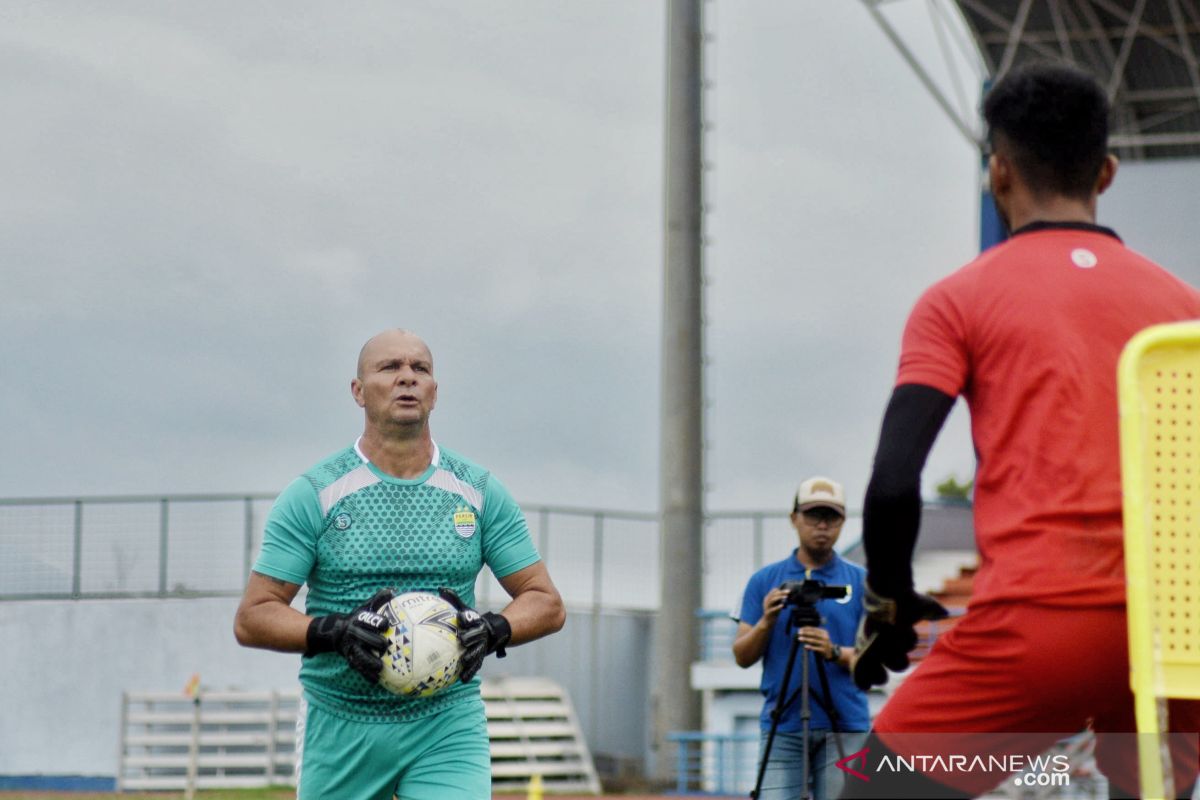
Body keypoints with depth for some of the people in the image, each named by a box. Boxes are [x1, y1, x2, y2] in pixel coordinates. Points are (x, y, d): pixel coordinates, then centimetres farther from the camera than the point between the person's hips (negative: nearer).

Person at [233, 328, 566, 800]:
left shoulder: (480, 492, 6)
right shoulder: (313, 495, 0)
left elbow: (547, 603, 7)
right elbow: (252, 619, -3)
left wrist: (492, 631, -14)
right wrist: (335, 631, -21)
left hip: (449, 730, 0)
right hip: (339, 732, 0)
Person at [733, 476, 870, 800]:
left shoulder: (861, 581, 8)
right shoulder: (764, 581, 10)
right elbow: (742, 656, 7)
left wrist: (835, 652, -18)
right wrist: (766, 623, -13)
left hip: (844, 728, 0)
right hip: (782, 728, 0)